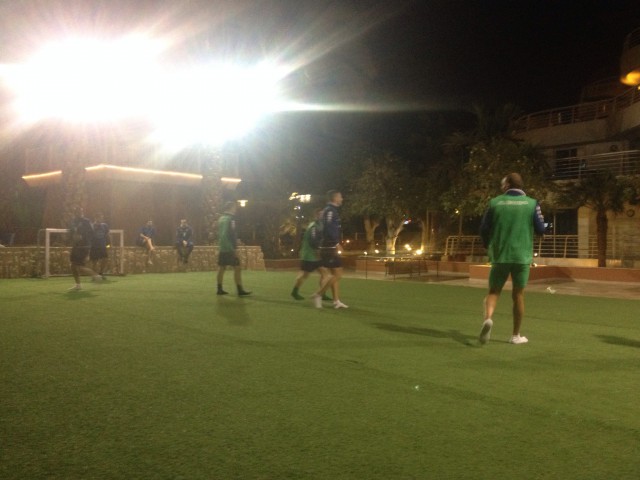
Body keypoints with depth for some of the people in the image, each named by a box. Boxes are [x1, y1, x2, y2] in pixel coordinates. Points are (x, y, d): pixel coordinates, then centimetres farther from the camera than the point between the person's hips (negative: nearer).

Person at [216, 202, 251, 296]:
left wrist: (235, 240, 17)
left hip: (223, 249, 10)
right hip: (229, 249, -10)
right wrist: (232, 250, -21)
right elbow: (224, 236, -22)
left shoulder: (222, 218, 15)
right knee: (237, 268, -7)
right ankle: (240, 290, -6)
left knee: (222, 268, 11)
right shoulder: (228, 219, -16)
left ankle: (220, 289, 15)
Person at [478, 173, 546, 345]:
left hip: (499, 255, 0)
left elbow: (484, 229, 1)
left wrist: (488, 246, 20)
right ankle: (516, 335, 18)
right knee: (518, 295, 11)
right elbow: (541, 229, 1)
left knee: (493, 291, 10)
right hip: (522, 256, 0)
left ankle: (488, 318, -18)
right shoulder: (532, 203, -1)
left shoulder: (495, 202, -1)